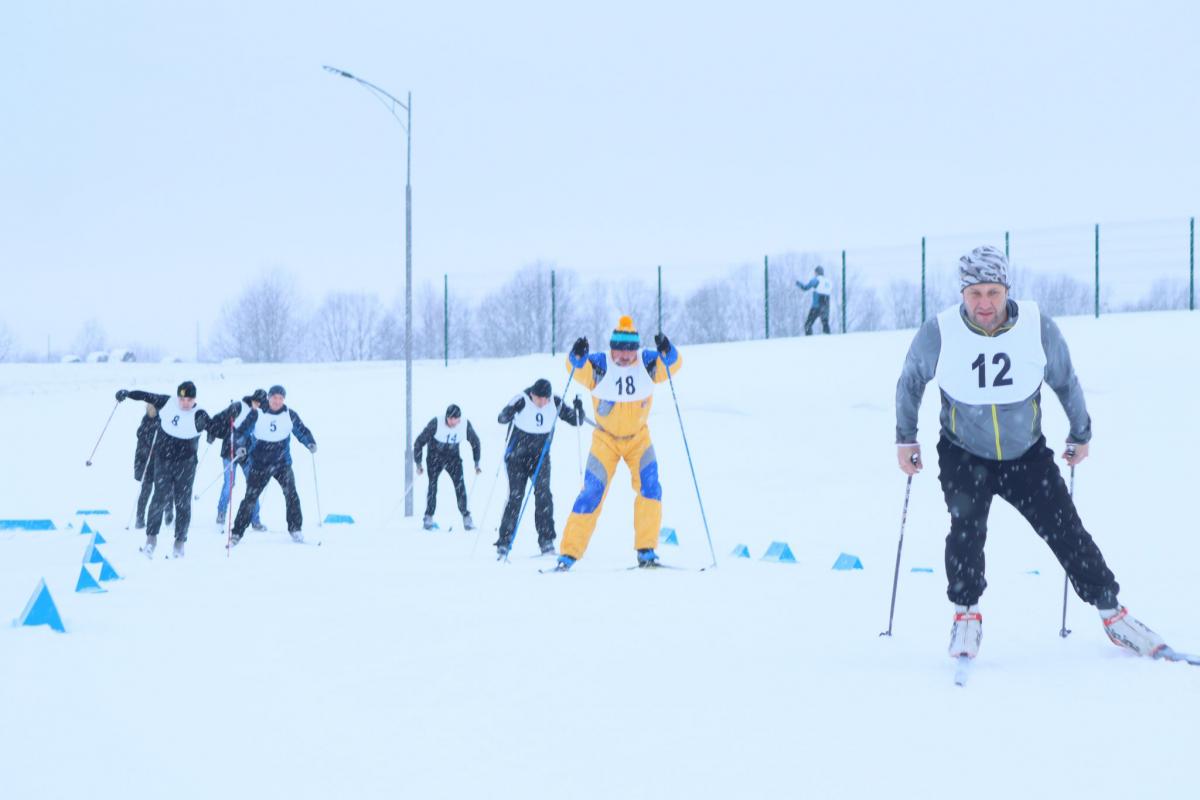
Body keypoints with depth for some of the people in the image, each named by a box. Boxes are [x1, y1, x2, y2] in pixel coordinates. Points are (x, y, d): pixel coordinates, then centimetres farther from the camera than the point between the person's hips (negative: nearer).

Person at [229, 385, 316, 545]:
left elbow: (302, 431, 10)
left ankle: (295, 528, -3)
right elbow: (241, 431, -1)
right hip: (259, 464, -1)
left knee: (291, 493, -15)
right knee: (250, 498, -3)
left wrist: (310, 443, -9)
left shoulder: (290, 415, 2)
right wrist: (240, 446, -18)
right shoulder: (257, 414, -3)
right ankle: (237, 532, 5)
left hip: (282, 463, 1)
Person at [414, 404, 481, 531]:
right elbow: (419, 442, -15)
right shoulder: (436, 424, -25)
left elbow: (475, 442, 3)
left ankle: (466, 517, -2)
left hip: (453, 457, 2)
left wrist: (477, 463, 4)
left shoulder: (465, 425, -17)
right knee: (433, 485, -16)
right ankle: (428, 518, -6)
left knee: (460, 485, -14)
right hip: (435, 456, -2)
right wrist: (418, 464, -14)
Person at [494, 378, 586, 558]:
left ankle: (546, 541, -13)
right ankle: (504, 542, 1)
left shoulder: (555, 402, -8)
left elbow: (576, 421, -1)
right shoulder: (522, 401, -17)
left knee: (543, 493, -16)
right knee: (516, 496, -8)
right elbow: (502, 419, -23)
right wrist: (512, 410, -44)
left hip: (541, 456, 2)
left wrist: (578, 409, -22)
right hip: (517, 455, -2)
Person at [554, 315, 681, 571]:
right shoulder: (600, 365, -17)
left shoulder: (647, 363, -13)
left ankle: (646, 551, -11)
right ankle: (569, 553, -1)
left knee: (650, 487, -16)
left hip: (638, 437, 2)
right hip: (605, 438, -2)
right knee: (592, 492, -8)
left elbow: (672, 364, -24)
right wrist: (577, 356, -52)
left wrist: (666, 352, -45)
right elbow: (579, 368, -30)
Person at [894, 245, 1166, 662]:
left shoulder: (1039, 328, -17)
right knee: (966, 526, -23)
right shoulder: (938, 334, -19)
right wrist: (906, 438, 7)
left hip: (1028, 455, 1)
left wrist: (1081, 434, 13)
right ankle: (966, 614, -7)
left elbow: (1065, 381, 3)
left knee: (1065, 530, -1)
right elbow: (909, 383, 2)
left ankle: (1112, 613, 12)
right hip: (964, 457, -1)